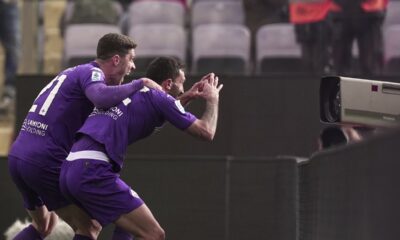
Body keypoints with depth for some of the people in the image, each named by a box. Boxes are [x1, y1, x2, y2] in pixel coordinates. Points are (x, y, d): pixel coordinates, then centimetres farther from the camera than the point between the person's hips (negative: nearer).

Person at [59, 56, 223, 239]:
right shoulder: (159, 97, 1)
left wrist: (187, 97, 47)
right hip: (93, 172, -9)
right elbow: (206, 132, 4)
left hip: (68, 170, 9)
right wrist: (213, 99, 21)